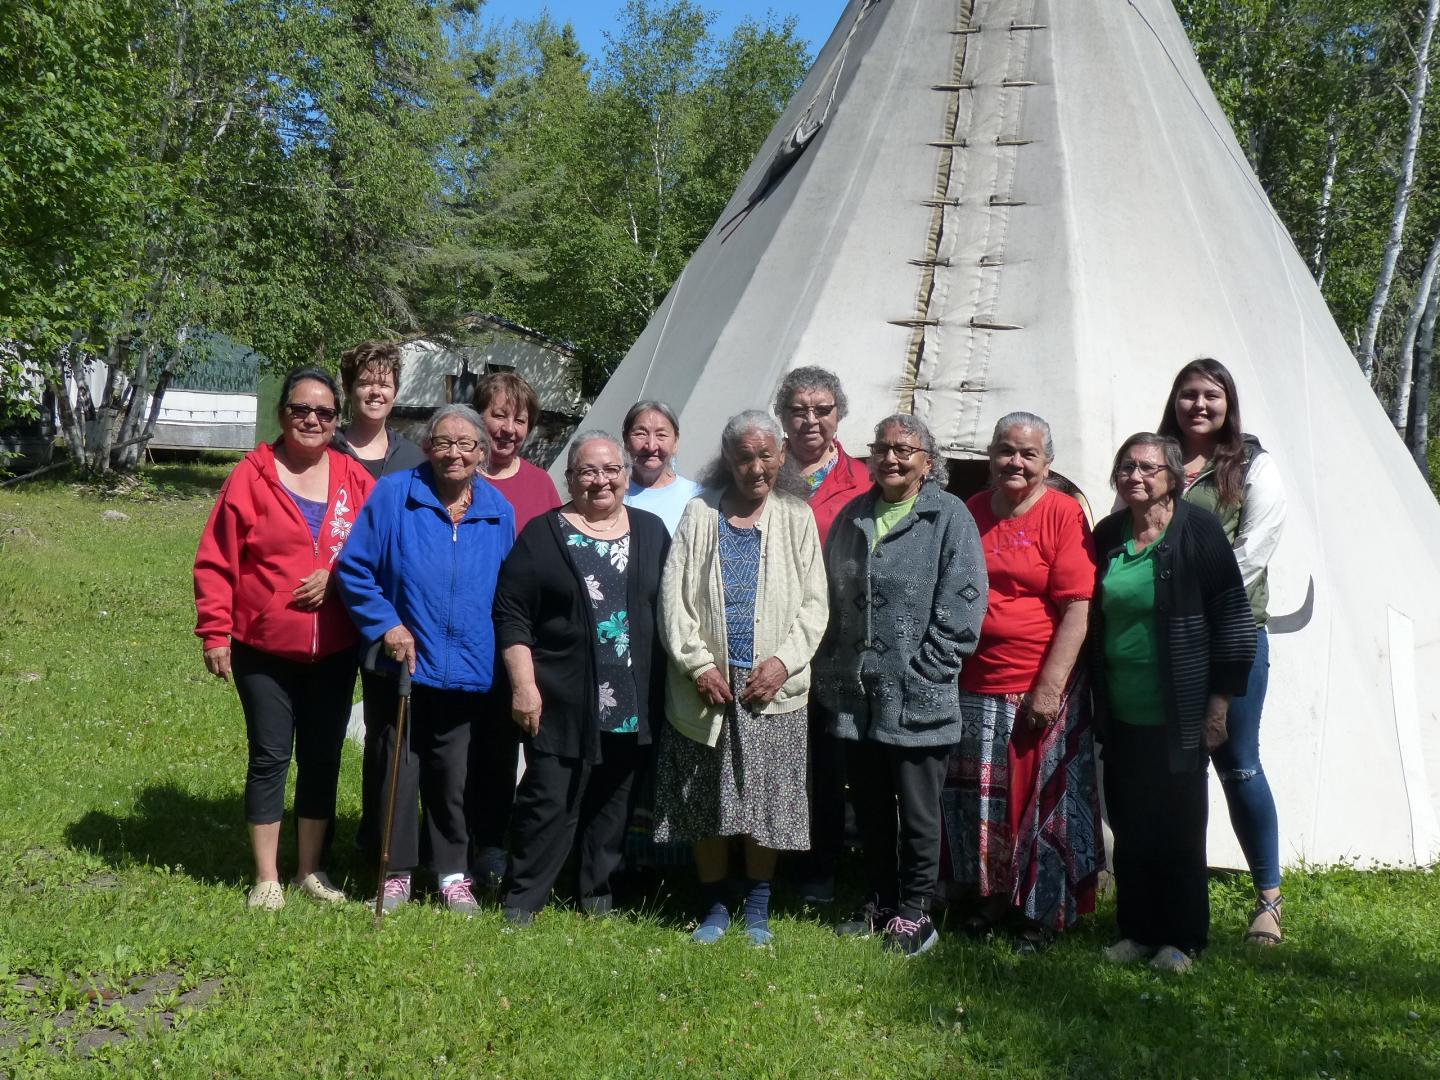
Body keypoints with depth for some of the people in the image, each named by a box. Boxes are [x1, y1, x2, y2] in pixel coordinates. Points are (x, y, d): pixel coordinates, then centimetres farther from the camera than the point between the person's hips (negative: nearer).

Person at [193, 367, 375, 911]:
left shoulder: (355, 480, 1)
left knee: (322, 758, 11)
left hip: (335, 651, 3)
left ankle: (310, 870, 26)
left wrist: (336, 577, -12)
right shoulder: (252, 476, -6)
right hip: (263, 648, -3)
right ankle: (266, 878, 18)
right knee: (270, 758, 5)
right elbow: (216, 561, -5)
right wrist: (215, 633, -8)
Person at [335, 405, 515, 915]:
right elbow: (354, 569, -3)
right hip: (402, 663, -1)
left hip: (468, 672, 2)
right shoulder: (393, 495, -6)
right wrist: (386, 625, -12)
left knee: (455, 776, 11)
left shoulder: (499, 511, 3)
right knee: (395, 771, 7)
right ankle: (395, 870, 23)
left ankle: (453, 871, 25)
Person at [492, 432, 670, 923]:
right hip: (562, 699, -3)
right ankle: (521, 901, 8)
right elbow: (510, 614, -3)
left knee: (613, 801, 12)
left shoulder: (652, 532, 10)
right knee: (549, 799, -4)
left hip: (633, 702, 4)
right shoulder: (543, 535, 1)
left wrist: (663, 688, 10)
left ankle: (599, 895, 25)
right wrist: (524, 685, -11)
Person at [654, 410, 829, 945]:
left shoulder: (797, 518, 7)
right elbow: (674, 598, 1)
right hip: (706, 687, 0)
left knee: (766, 801, 4)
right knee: (705, 803, 6)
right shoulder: (699, 515, 7)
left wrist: (784, 660, -10)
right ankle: (715, 905, 22)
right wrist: (699, 665, -9)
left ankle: (757, 908, 21)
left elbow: (814, 604, 4)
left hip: (772, 688, 0)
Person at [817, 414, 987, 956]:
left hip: (917, 701, -5)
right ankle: (878, 902, 29)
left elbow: (961, 607, -10)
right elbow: (831, 597, 16)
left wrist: (923, 674, -13)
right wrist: (832, 672, 9)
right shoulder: (853, 517, 12)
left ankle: (913, 912, 18)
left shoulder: (949, 516, -5)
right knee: (870, 808, 15)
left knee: (918, 813, 4)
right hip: (855, 697, 5)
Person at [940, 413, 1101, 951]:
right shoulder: (970, 513, 9)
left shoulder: (1063, 514, -7)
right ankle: (995, 893, 29)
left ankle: (1044, 911, 19)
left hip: (1039, 690, -5)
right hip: (974, 688, 5)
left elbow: (1077, 610, -12)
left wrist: (1049, 688, -17)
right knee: (978, 798, 12)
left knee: (1043, 800, 5)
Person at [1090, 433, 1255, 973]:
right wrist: (1094, 700, 14)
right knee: (1129, 828, 12)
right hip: (1121, 716, 5)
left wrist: (1219, 702, -10)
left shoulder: (1197, 531, -8)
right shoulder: (1108, 535, 7)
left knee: (1178, 829, 5)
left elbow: (1234, 621, -7)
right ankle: (1137, 931, 25)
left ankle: (1181, 939, 19)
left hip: (1177, 720, -5)